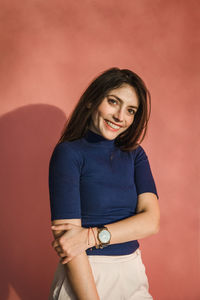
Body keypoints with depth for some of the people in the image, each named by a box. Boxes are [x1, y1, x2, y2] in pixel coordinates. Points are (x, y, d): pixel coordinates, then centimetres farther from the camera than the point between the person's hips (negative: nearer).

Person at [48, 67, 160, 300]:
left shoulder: (136, 155, 3)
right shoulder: (68, 152, -12)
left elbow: (151, 221, -9)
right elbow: (67, 241, -18)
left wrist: (91, 236, -21)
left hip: (133, 273, 5)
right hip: (85, 276, -4)